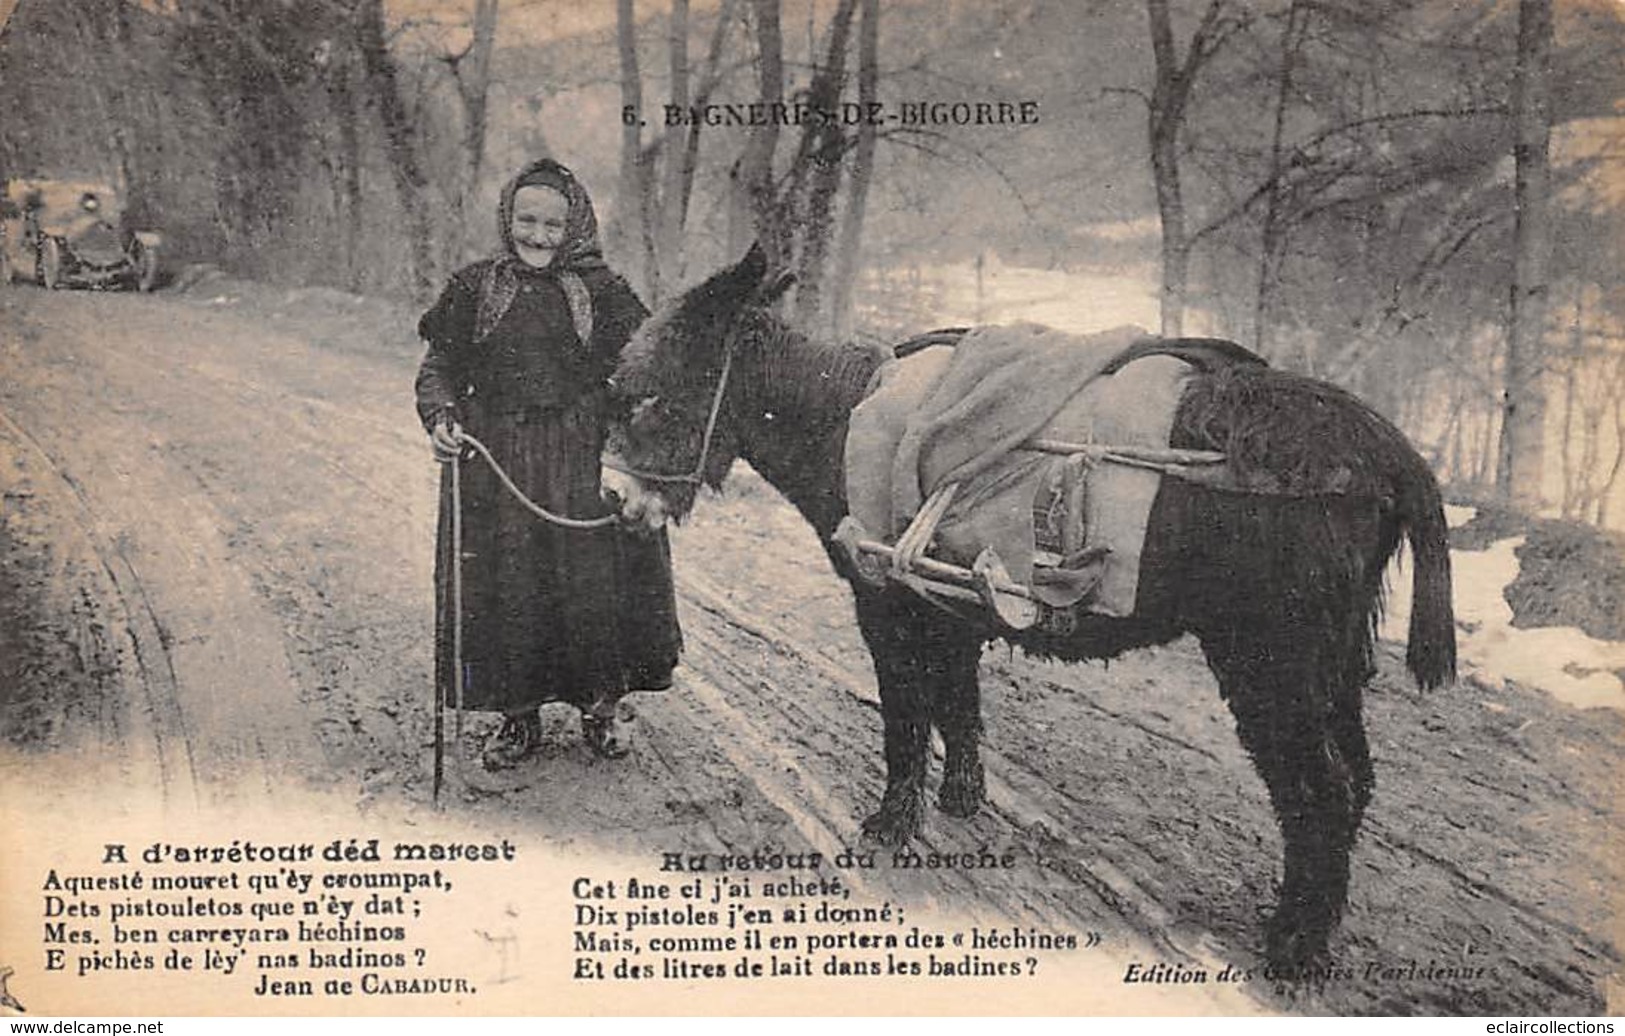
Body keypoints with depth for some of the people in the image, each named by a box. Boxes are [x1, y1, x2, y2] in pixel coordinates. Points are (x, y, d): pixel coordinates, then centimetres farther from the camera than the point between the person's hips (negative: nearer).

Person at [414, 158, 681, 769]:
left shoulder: (601, 292, 2)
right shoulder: (475, 289, 5)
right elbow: (440, 368, 7)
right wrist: (441, 417, -12)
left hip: (586, 465, -1)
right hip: (496, 464, 1)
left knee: (592, 580, 3)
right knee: (503, 588, 4)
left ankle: (599, 707, 22)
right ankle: (518, 717, 19)